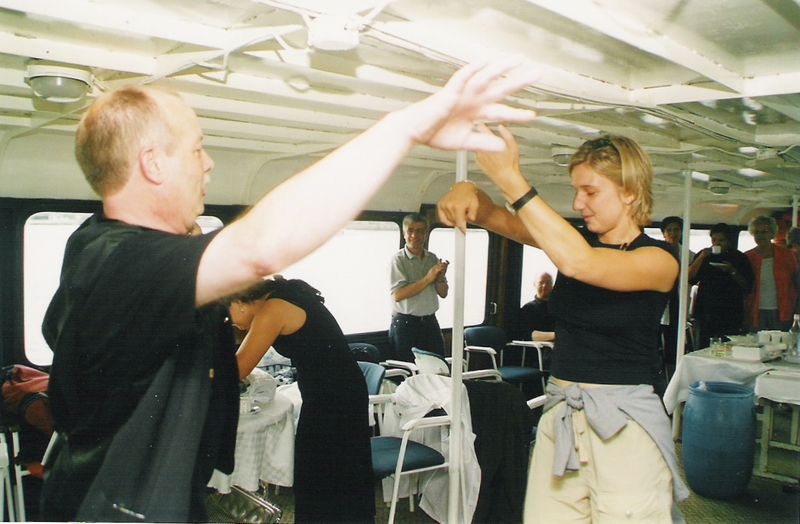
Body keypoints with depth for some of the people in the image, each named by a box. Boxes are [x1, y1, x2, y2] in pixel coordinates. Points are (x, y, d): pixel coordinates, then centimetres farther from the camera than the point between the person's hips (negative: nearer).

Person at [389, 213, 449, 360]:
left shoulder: (433, 259, 8)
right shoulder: (399, 259, -8)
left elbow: (443, 293, 11)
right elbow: (397, 295, -19)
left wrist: (439, 277, -11)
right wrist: (428, 279, -20)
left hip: (430, 321, 5)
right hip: (405, 324, -5)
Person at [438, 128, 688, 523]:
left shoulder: (659, 259, -9)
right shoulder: (576, 238, 8)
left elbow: (579, 263, -26)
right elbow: (499, 220, 2)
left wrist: (510, 179, -29)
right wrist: (469, 192, -22)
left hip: (625, 426, -5)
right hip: (561, 416, 5)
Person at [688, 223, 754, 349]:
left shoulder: (739, 257, 6)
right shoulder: (704, 255, 11)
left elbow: (747, 286, 2)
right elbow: (689, 277, -1)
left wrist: (732, 271, -12)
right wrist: (701, 257, -10)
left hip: (730, 314, -2)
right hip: (706, 312, 2)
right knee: (703, 350, 2)